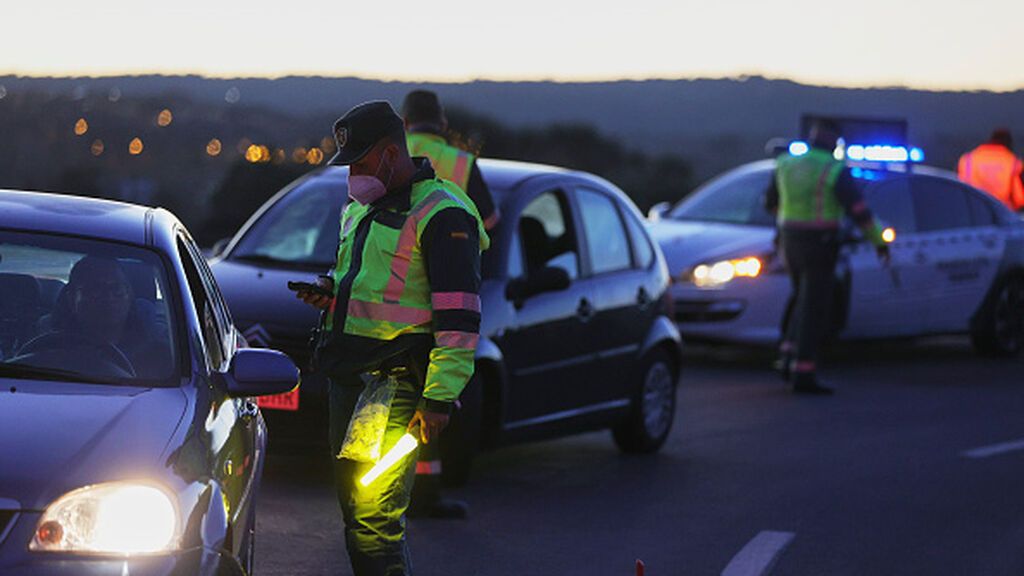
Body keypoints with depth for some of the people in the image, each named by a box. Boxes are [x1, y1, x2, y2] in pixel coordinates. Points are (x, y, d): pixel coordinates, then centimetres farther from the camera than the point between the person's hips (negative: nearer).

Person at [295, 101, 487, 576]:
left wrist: (440, 397, -19)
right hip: (346, 376, 9)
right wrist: (330, 292, 9)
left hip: (395, 381, -9)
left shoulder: (440, 213, -11)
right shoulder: (359, 210, 18)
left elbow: (459, 315, -15)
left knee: (374, 516, -14)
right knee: (354, 511, 12)